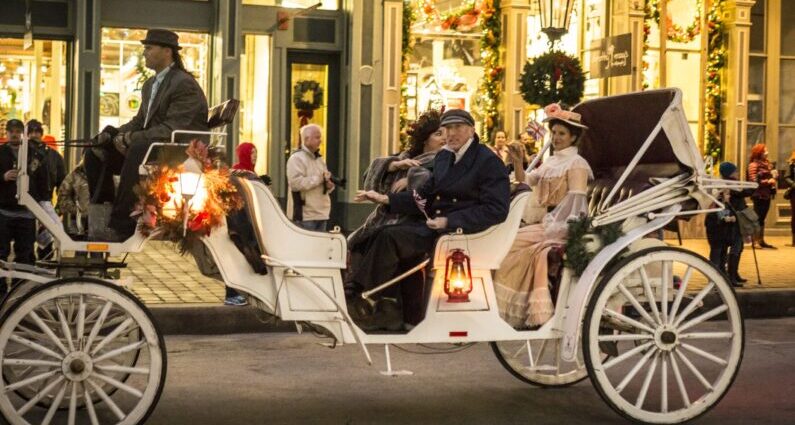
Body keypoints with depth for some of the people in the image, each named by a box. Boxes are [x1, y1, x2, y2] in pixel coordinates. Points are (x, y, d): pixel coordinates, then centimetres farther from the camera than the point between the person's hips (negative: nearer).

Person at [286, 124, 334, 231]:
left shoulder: (319, 159, 19)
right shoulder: (296, 158, -9)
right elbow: (296, 183, -22)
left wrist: (329, 185, 2)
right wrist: (319, 178, -16)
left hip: (321, 214, 9)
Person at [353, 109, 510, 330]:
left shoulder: (489, 162, -6)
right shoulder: (443, 157, 17)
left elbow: (496, 210, -15)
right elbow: (425, 195, 16)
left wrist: (449, 221, -21)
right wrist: (387, 199, 0)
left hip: (462, 230, -8)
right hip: (431, 223, 8)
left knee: (391, 237, -24)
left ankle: (356, 295, -16)